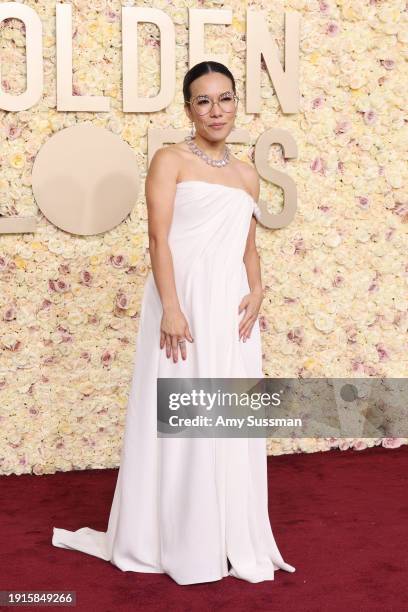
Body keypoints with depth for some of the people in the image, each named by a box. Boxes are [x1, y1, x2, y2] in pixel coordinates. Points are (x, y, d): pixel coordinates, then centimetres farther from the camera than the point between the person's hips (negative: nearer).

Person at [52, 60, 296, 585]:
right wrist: (171, 307, -19)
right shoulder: (170, 160, -1)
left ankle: (233, 540, 22)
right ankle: (178, 543, 14)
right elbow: (158, 238, -10)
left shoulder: (246, 174, 15)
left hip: (231, 304, 5)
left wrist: (256, 292, 0)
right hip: (183, 299, -5)